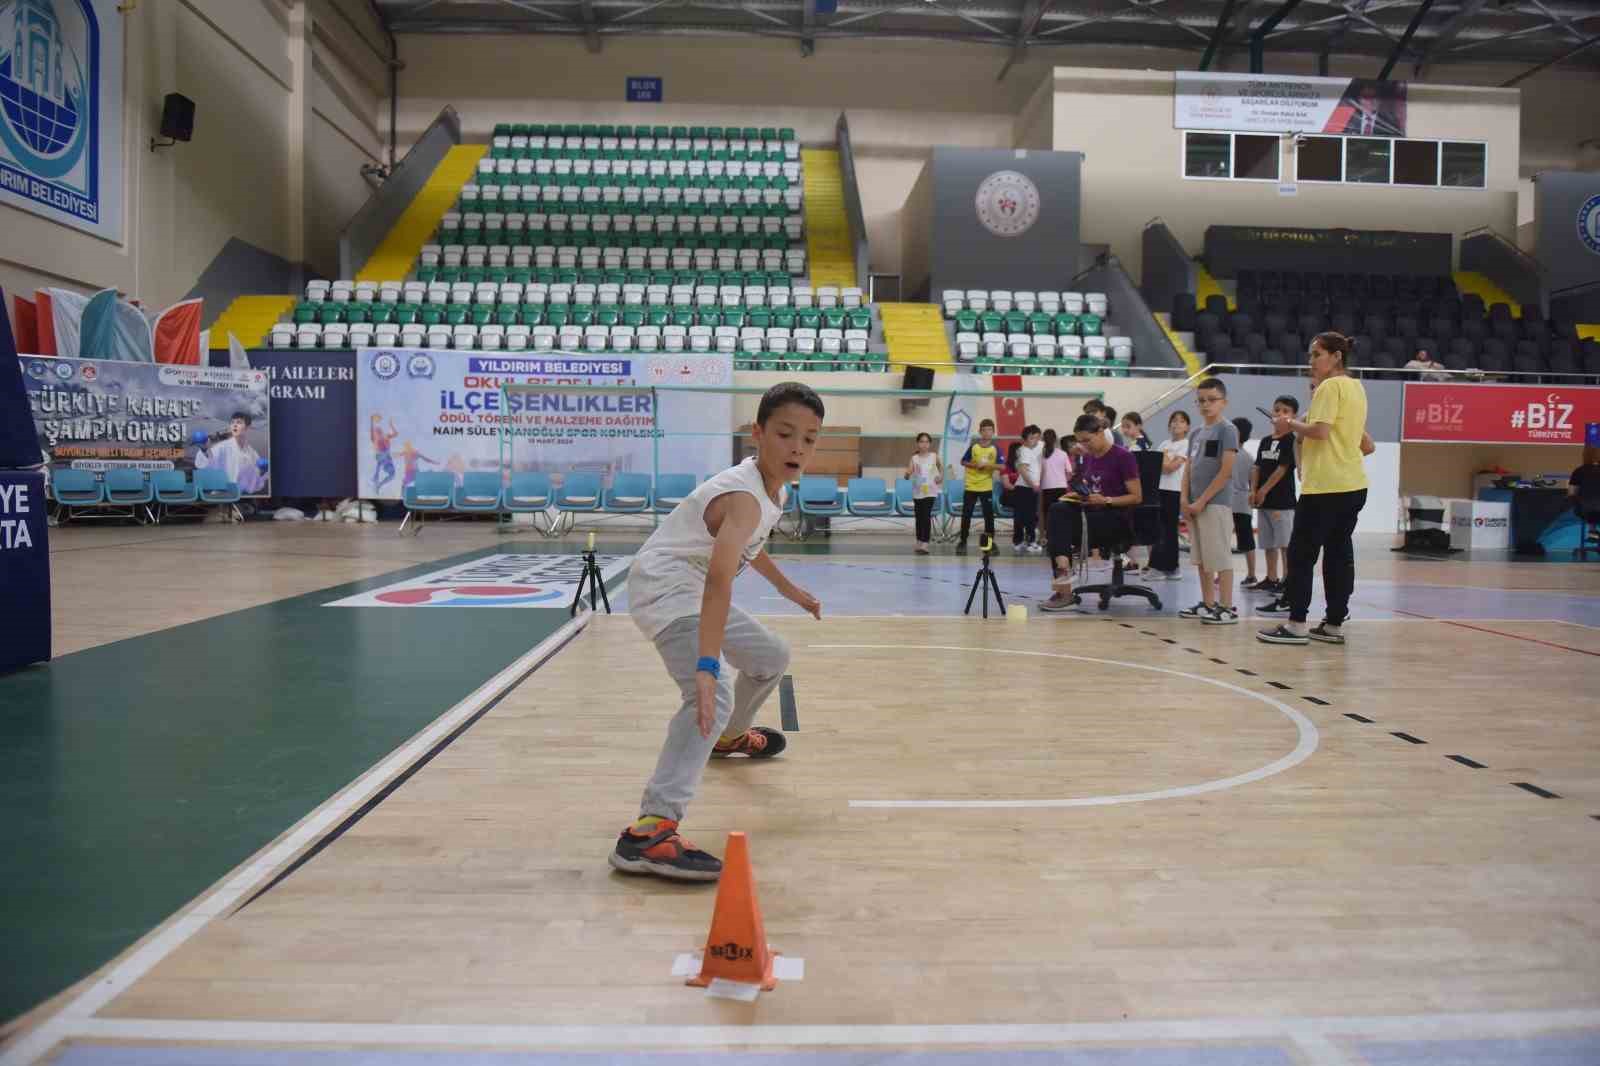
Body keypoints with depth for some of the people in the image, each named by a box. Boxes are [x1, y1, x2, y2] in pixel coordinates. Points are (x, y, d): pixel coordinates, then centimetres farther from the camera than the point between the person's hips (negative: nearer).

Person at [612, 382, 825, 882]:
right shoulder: (745, 497, -28)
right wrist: (707, 667, -52)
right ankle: (650, 831, -37)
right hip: (665, 584, -10)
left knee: (771, 658, 26)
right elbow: (720, 579, -42)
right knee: (715, 697, -30)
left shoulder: (771, 487, 4)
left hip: (693, 590, 10)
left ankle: (729, 736, 55)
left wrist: (789, 589, 36)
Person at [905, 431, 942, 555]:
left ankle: (924, 545, -13)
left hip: (930, 491, -1)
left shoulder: (934, 457, -1)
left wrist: (941, 477, 2)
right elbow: (907, 476, -11)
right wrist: (908, 473, -33)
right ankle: (919, 542, 23)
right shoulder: (914, 458, -4)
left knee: (926, 517, -10)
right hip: (917, 492, 1)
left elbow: (941, 468, 19)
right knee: (919, 518, 10)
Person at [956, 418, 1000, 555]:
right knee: (966, 514, 3)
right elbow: (963, 462, 2)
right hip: (971, 486, 0)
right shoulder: (973, 446, -3)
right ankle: (962, 541, 13)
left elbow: (1001, 466, -7)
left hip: (986, 487, 0)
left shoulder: (995, 448, -3)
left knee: (989, 514, 2)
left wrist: (988, 465, -20)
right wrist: (975, 465, -14)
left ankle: (990, 541, 11)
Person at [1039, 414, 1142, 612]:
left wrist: (1105, 500, -22)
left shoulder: (1122, 457, -8)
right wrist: (1075, 495, 0)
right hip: (1092, 514, 7)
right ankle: (1062, 571, -32)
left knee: (1063, 528, -28)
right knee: (1058, 510, -24)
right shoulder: (1087, 458, 12)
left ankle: (1065, 591, -25)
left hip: (1118, 519, -7)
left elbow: (1136, 497, -10)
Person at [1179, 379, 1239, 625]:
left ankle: (1227, 608, -1)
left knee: (1220, 557, -5)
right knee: (1201, 558, 11)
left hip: (1216, 503, -8)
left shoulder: (1227, 430, -7)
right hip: (1195, 504, 8)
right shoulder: (1196, 434, 15)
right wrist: (1185, 499, 1)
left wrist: (1202, 500, -14)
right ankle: (1208, 604, 20)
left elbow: (1226, 471, -14)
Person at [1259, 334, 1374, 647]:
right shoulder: (1356, 387, 17)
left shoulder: (1330, 387, -10)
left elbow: (1319, 431, -21)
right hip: (1353, 483, 9)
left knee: (1301, 553, -5)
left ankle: (1296, 624, -5)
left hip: (1325, 486, -9)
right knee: (1339, 553, 9)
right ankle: (1334, 624, 12)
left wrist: (1290, 423, -6)